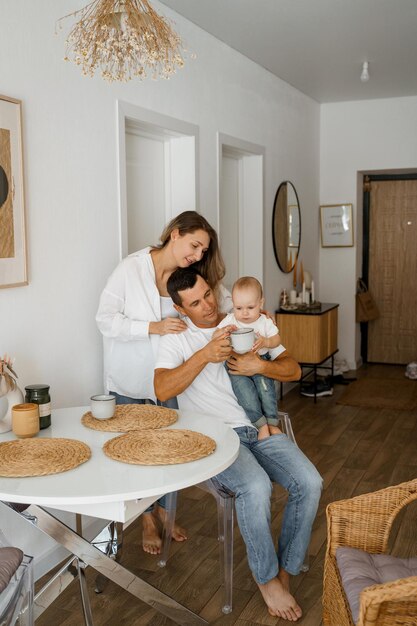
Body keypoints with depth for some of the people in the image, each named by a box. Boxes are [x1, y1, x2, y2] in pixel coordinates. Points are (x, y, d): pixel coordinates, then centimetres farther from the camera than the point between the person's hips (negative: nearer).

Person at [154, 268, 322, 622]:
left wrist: (258, 365, -15)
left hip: (260, 428, 4)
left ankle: (285, 569, 3)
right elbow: (162, 390, -16)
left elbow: (293, 370, 6)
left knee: (309, 483, -18)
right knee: (256, 487, -31)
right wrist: (206, 354, -25)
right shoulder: (177, 337, 0)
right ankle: (267, 578, -6)